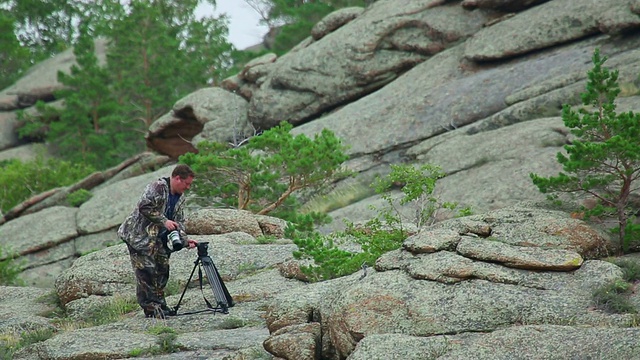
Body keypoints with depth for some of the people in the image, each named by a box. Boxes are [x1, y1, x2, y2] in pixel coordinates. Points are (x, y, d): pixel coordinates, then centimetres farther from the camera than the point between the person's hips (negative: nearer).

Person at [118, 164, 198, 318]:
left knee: (162, 271, 9)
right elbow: (144, 207, -24)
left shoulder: (180, 198, 13)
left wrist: (185, 240, -1)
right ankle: (150, 308, -8)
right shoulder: (157, 187, -15)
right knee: (146, 271, -10)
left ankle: (159, 305, 19)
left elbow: (179, 222, 15)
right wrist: (164, 221, -22)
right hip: (139, 236, -9)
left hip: (158, 239, 9)